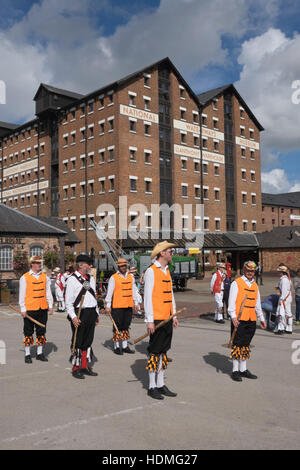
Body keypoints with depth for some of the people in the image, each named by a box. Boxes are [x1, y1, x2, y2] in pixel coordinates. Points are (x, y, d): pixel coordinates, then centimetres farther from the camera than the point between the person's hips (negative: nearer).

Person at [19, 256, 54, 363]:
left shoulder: (45, 277, 9)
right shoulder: (24, 277, -2)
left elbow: (48, 292, 12)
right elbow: (22, 294, -3)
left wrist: (50, 306, 6)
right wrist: (23, 309, -7)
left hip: (43, 309, 4)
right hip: (29, 309, -4)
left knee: (41, 331, 9)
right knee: (28, 332, 3)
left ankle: (40, 353, 20)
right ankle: (27, 354, 13)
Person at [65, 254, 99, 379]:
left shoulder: (91, 278, 14)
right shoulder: (72, 279, -7)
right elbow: (68, 301, -10)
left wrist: (96, 313, 19)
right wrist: (73, 316, -17)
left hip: (91, 313, 7)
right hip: (79, 314, -6)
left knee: (88, 341, 12)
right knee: (77, 342, 1)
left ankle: (85, 367, 23)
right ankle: (76, 369, 12)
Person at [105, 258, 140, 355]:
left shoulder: (131, 277, 12)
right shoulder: (113, 278, -5)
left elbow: (134, 290, 17)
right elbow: (109, 292, -8)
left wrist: (136, 303, 13)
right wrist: (108, 306, -11)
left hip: (128, 306, 5)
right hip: (117, 307, -5)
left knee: (126, 326, 12)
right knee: (117, 327, 1)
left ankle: (125, 346, 22)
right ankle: (116, 347, 11)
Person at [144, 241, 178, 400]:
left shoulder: (167, 271, 15)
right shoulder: (151, 271, -11)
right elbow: (147, 297, -15)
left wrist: (174, 315, 16)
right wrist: (149, 320, -18)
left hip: (167, 319, 8)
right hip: (156, 320, -8)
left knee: (163, 351, 13)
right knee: (155, 352, -1)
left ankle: (161, 385, 23)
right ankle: (152, 387, 10)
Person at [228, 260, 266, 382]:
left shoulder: (255, 285, 15)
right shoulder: (236, 283, -4)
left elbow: (257, 304, 24)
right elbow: (231, 301, -10)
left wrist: (261, 318, 24)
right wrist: (233, 317, -19)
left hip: (251, 321, 6)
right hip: (239, 320, -6)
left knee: (246, 345, 12)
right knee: (237, 345, -1)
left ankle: (243, 369, 21)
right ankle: (235, 371, 8)